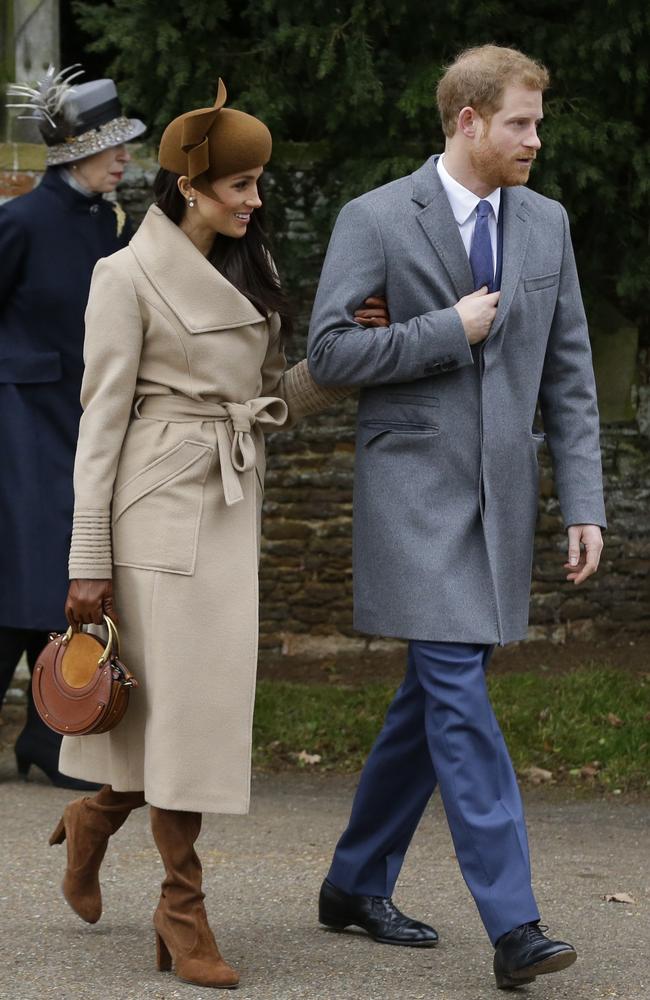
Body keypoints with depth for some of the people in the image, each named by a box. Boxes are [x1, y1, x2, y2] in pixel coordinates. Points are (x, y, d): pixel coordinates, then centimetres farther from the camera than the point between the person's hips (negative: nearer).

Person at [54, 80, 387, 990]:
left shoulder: (249, 272, 14)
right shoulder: (130, 275, -7)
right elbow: (102, 416, -8)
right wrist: (89, 560, -10)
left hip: (234, 506, 7)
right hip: (162, 505, -7)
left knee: (215, 698, 6)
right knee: (184, 699, -6)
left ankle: (96, 815, 31)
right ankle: (182, 905, 5)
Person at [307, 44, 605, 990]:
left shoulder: (547, 223, 10)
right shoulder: (376, 220, -5)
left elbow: (569, 376, 10)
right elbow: (328, 352, -11)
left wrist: (584, 504, 4)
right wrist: (451, 331, -13)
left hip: (501, 494, 6)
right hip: (415, 486, -6)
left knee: (435, 695, 11)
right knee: (459, 694, -13)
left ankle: (357, 885, 26)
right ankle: (514, 925, -17)